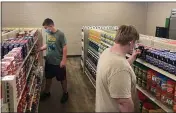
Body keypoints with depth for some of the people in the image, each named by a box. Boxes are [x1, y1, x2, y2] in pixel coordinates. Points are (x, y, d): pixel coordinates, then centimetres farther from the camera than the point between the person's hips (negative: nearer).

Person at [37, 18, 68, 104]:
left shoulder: (60, 34, -17)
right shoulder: (48, 34, 2)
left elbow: (64, 47, -16)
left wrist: (63, 60, -18)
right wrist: (39, 49, 5)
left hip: (59, 62, -6)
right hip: (49, 61, 6)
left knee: (62, 78, 10)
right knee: (48, 77, 19)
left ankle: (65, 93, 29)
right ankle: (47, 92, 39)